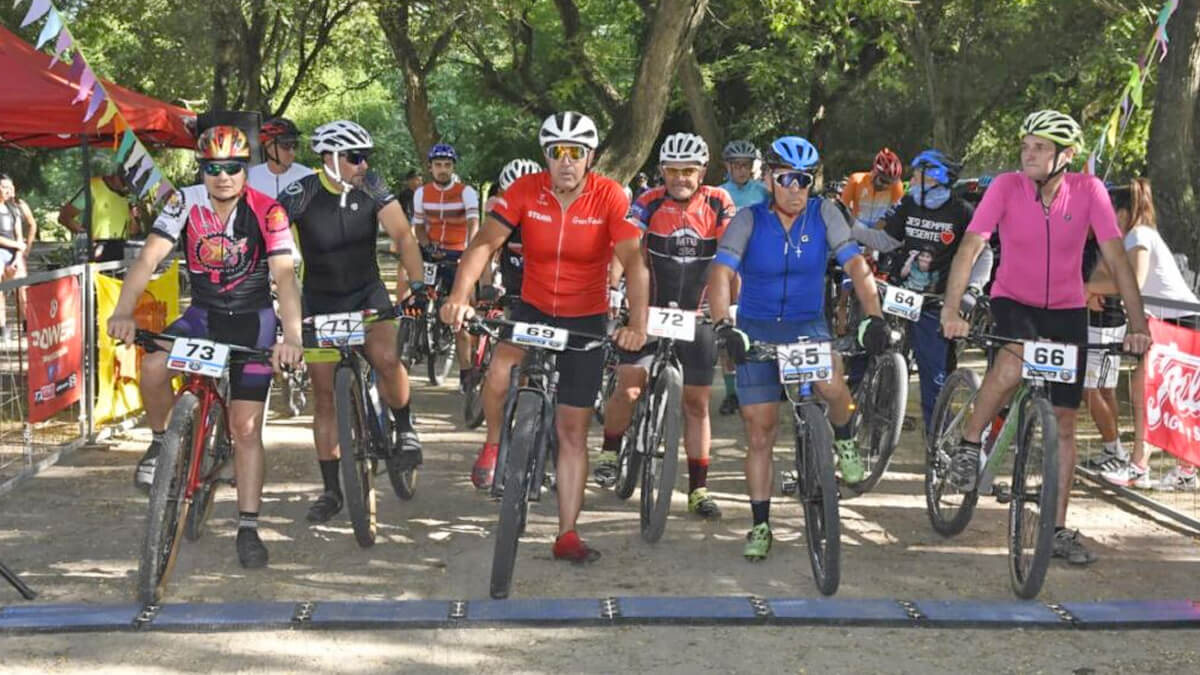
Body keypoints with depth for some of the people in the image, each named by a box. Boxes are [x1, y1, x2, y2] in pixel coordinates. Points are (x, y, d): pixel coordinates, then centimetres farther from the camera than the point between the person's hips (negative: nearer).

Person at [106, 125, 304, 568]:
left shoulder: (266, 212, -20)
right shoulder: (185, 203, -14)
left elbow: (284, 275, -29)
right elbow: (149, 257, -23)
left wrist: (292, 337, -44)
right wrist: (123, 312, -39)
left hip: (252, 320, -2)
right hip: (203, 314, 2)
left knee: (246, 427, -7)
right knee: (153, 367, -28)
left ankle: (248, 528, 3)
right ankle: (161, 441, 1)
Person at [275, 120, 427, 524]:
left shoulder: (371, 187, -11)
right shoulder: (300, 195, -18)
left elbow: (402, 235, -16)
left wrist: (415, 284, -29)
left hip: (367, 292, 0)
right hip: (320, 301, 0)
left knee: (386, 358, -28)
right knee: (324, 395, 1)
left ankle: (405, 428, 1)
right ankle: (331, 489, 11)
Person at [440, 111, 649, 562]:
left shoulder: (609, 196, -16)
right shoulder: (525, 191, -13)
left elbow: (633, 262, -24)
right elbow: (485, 243, -20)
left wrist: (637, 325, -38)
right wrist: (459, 295, -37)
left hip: (585, 320, -1)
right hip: (532, 309, 1)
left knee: (572, 429, 2)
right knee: (500, 369, -31)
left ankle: (567, 536, 11)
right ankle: (493, 445, 1)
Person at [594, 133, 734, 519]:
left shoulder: (719, 205, -6)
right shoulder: (649, 204, -9)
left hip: (696, 318, 1)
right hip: (650, 311, -1)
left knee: (697, 404, 5)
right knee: (628, 389, -10)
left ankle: (698, 490, 13)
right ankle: (610, 454, 17)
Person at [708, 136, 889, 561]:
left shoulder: (824, 214, -7)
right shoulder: (749, 220, -10)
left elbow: (856, 265, -15)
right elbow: (721, 273, -22)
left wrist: (873, 318, -31)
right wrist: (723, 326, -39)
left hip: (807, 326, 0)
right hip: (756, 330, 0)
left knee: (831, 383, -33)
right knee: (759, 435, 1)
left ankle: (843, 439, 1)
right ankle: (760, 526, 15)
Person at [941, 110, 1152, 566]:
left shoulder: (1088, 191, -14)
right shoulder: (1006, 187, -16)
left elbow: (1116, 258, -15)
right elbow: (970, 247, -23)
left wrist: (1137, 323, -22)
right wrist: (951, 310, -35)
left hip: (1066, 311, 2)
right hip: (1013, 302, -2)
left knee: (1063, 422, 4)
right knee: (1015, 360, -37)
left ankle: (1059, 529, 14)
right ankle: (969, 443, -13)